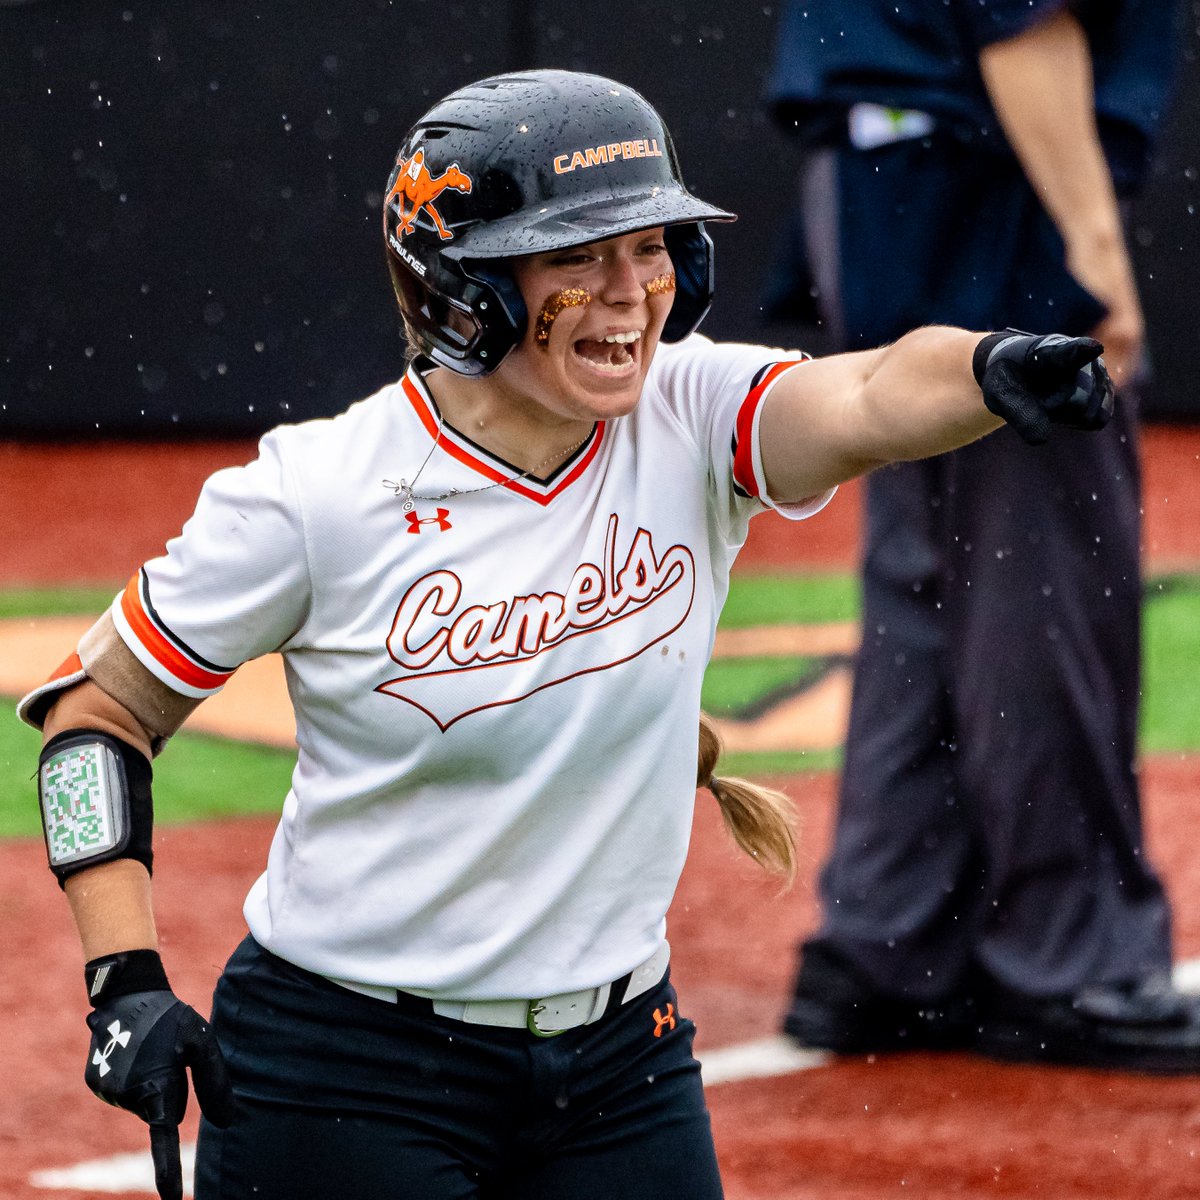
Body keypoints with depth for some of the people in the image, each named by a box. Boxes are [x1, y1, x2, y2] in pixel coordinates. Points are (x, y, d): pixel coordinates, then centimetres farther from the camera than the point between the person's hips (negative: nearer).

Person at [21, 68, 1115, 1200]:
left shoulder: (692, 425, -7)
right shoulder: (318, 490, -13)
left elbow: (872, 400, -28)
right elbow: (98, 702, -4)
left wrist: (997, 368, -50)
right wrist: (125, 981, -13)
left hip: (620, 1062, 3)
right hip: (347, 1078, -3)